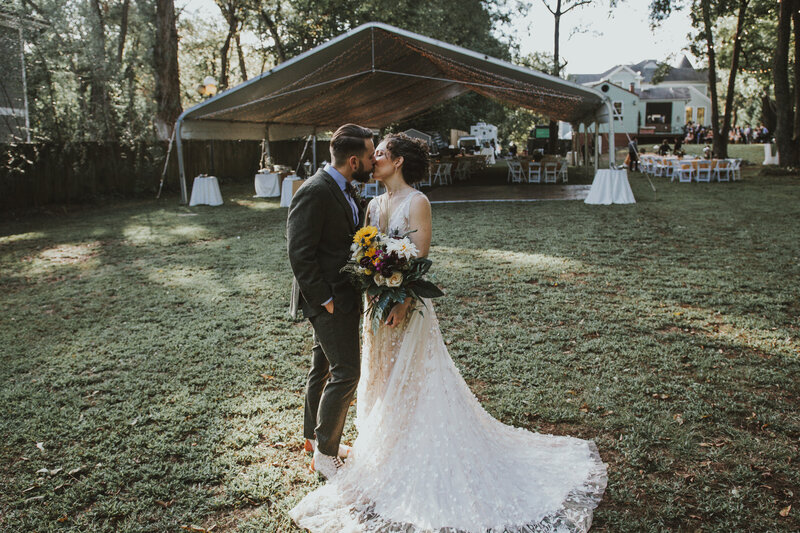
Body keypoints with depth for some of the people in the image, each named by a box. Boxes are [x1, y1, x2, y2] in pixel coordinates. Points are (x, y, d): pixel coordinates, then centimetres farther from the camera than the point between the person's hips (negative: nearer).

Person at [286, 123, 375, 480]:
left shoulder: (343, 189, 10)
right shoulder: (313, 193, -20)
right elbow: (300, 255, -21)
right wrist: (325, 300, -19)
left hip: (343, 296, 10)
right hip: (330, 299, -9)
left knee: (323, 368, 19)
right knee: (346, 373, -6)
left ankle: (315, 437, 36)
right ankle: (325, 454, 9)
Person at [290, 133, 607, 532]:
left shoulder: (417, 202, -12)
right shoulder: (374, 204, 9)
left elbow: (418, 259, -18)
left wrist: (401, 304, -26)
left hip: (407, 305, -8)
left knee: (410, 383, 2)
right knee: (382, 378, 17)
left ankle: (413, 455, 18)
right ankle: (387, 446, 35)